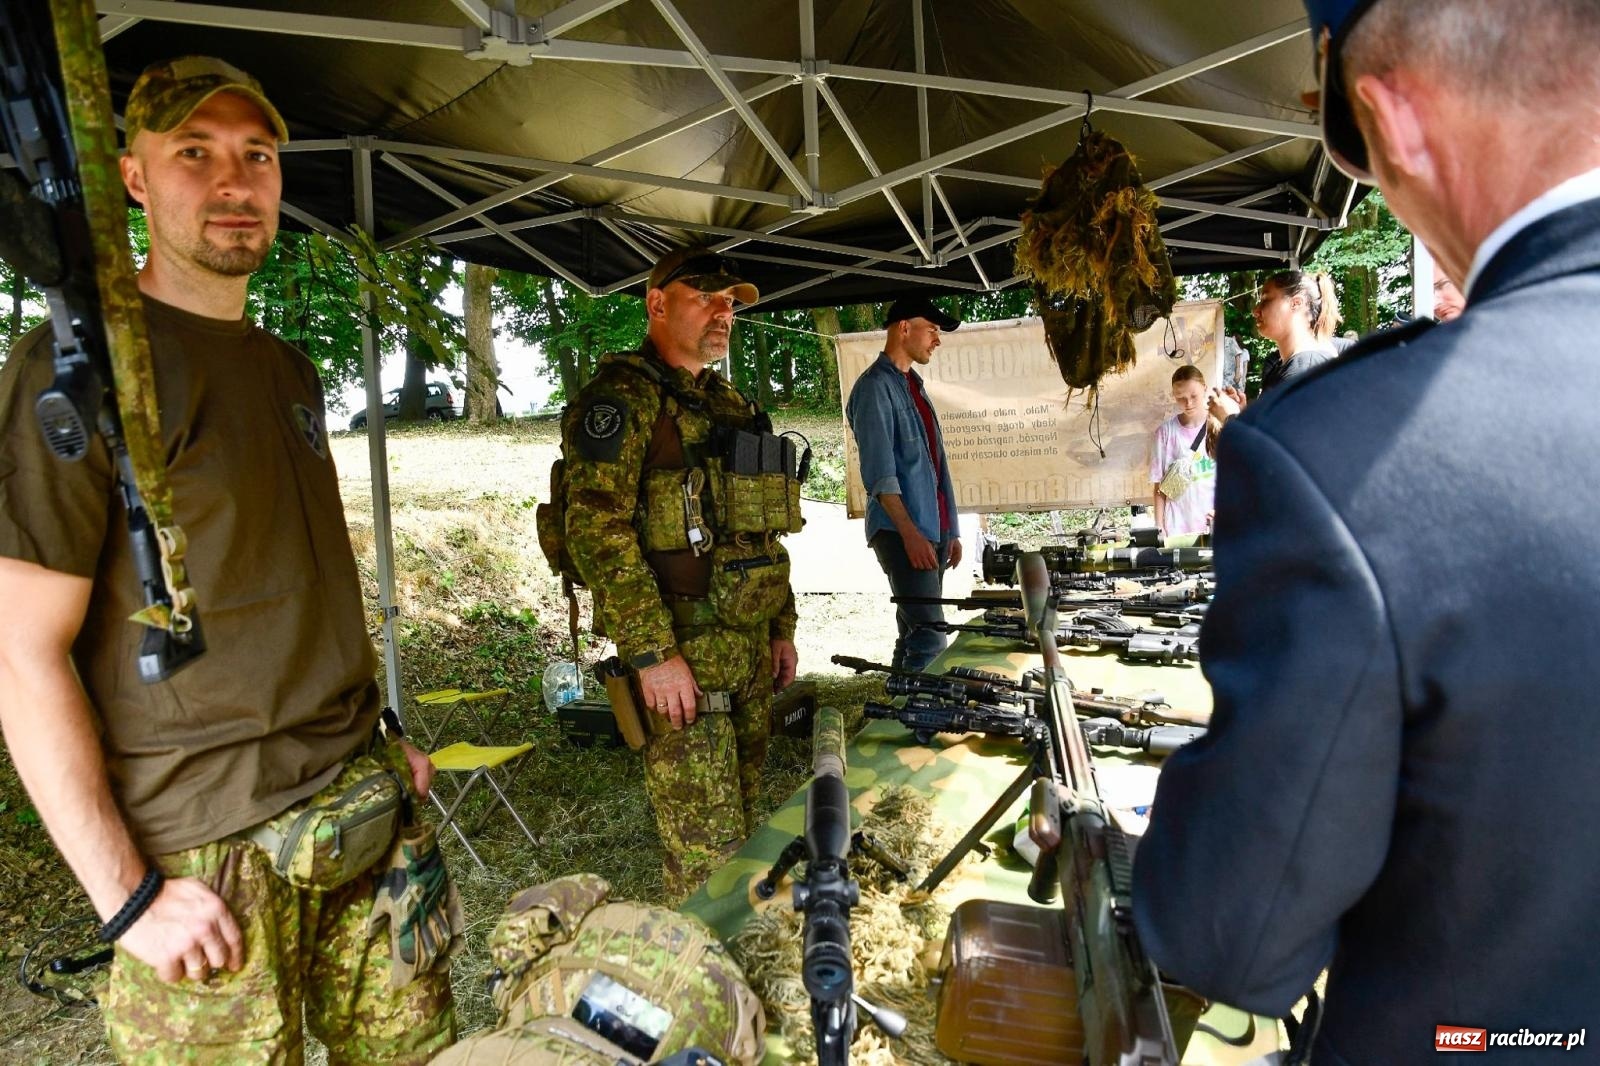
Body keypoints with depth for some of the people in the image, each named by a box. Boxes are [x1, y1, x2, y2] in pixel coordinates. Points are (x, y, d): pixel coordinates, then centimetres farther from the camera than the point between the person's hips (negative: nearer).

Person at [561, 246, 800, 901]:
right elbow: (596, 529, -18)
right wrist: (651, 652, -22)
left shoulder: (729, 403, 18)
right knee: (706, 848, -1)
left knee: (742, 824, 18)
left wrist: (782, 627, 18)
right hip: (683, 651, -8)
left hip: (750, 650, 8)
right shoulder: (622, 396, -8)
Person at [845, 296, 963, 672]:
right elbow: (879, 473, -16)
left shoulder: (913, 384, 20)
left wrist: (950, 530, 18)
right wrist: (909, 533, -23)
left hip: (933, 529, 9)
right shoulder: (875, 387, -7)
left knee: (913, 634, 12)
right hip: (903, 533, -9)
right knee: (930, 640, -13)